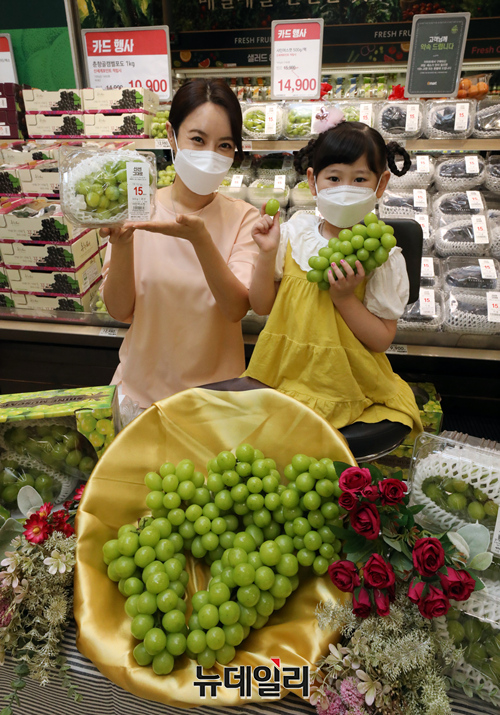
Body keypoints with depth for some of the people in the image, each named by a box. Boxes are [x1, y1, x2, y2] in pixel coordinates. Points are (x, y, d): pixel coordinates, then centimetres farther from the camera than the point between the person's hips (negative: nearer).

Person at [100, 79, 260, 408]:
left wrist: (200, 237, -29)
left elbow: (237, 309, -16)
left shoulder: (243, 218, -4)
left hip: (216, 387, -1)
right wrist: (121, 243, -22)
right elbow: (120, 310, -6)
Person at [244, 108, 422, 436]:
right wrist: (267, 254, -10)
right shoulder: (293, 233, 0)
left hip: (345, 388, -3)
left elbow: (382, 339, -8)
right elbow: (262, 306, 3)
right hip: (283, 374, 3)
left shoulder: (381, 253, -8)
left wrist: (345, 298, -21)